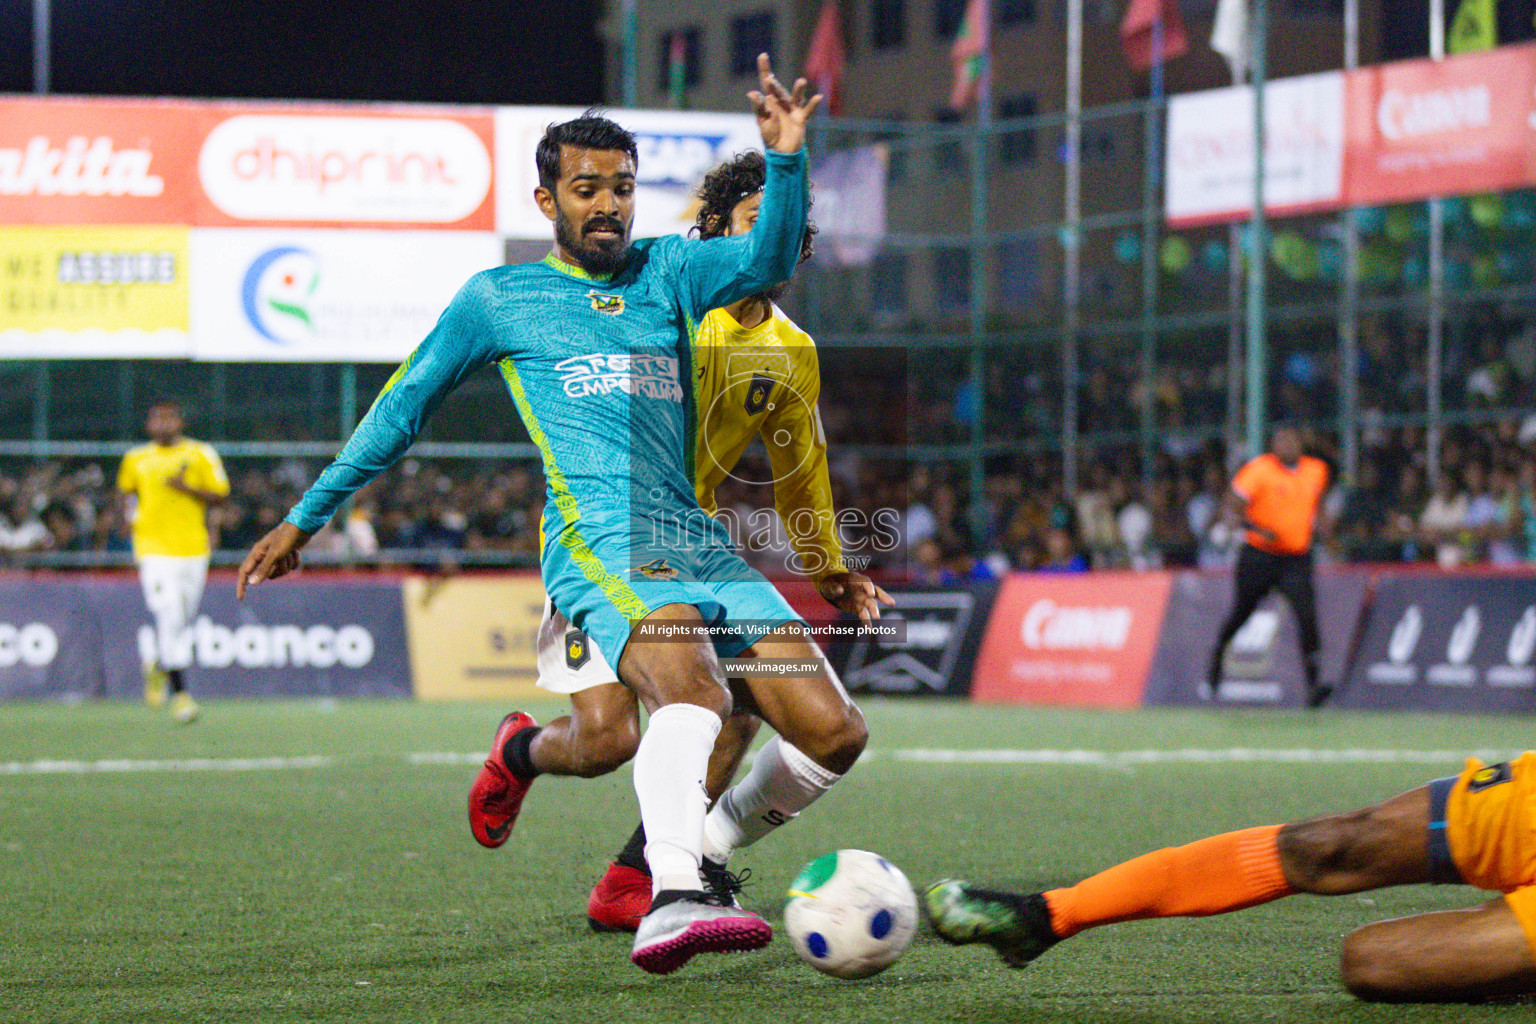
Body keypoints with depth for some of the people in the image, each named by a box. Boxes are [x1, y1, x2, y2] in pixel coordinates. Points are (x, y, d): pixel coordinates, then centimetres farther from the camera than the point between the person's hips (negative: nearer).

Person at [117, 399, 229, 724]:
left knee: (183, 620, 9)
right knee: (170, 618, -14)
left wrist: (186, 489, -13)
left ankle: (159, 666, 39)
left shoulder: (201, 454, 4)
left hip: (193, 548, 2)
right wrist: (133, 515, 8)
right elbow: (126, 489, 26)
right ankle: (179, 693, -11)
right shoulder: (136, 460, 8)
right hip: (154, 548, -1)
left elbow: (220, 495, 2)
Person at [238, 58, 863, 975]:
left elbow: (767, 261, 2)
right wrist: (307, 518, 23)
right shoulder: (500, 299, 14)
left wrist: (787, 158, -17)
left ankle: (707, 853, 20)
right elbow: (404, 407, 22)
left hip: (701, 542, 5)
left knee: (835, 734, -5)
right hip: (599, 541, -5)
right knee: (695, 690, -36)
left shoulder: (669, 271, 20)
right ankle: (672, 901, -55)